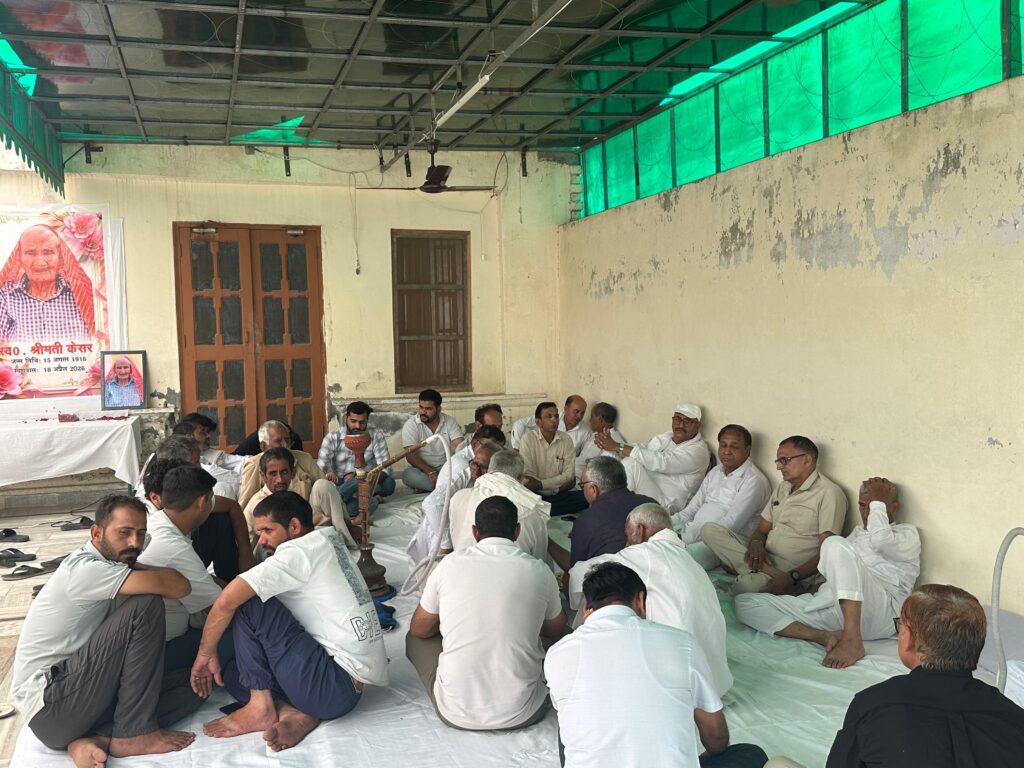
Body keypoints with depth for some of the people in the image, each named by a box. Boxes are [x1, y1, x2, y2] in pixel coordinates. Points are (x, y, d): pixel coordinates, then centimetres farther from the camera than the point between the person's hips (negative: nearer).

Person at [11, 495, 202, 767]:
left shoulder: (105, 567, 12)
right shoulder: (85, 569, -18)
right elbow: (178, 587, -24)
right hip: (49, 708, -9)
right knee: (146, 605, -20)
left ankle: (93, 739, -12)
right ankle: (133, 734, -14)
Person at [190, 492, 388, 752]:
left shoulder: (300, 551, -12)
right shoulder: (328, 539, 14)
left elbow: (227, 601, -17)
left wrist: (206, 653, -2)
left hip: (336, 685, -10)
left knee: (247, 604, -10)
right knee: (234, 673, 17)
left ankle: (261, 708, -4)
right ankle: (295, 713, -5)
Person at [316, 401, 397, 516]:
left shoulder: (376, 436, -1)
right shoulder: (332, 438, -2)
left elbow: (385, 468, -11)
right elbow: (320, 469, -12)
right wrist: (329, 474, -37)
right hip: (340, 485, -4)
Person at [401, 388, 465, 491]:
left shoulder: (449, 422, 0)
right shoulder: (411, 424, -8)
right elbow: (410, 456, -16)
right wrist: (431, 473, -29)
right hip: (422, 470, -2)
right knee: (408, 474, -35)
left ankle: (425, 488, -24)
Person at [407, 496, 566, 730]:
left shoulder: (449, 566, -4)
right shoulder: (539, 572, -4)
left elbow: (419, 629, 12)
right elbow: (556, 629, 16)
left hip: (456, 714, 0)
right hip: (521, 715, 0)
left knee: (416, 639, 25)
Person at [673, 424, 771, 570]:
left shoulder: (753, 480, -8)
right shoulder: (716, 472, 20)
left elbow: (730, 525, -17)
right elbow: (692, 508, 18)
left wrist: (690, 535, -21)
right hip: (695, 533, 8)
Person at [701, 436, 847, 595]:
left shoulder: (829, 493, -6)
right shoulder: (783, 488, 21)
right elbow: (762, 529, 19)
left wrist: (791, 577, -26)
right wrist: (756, 543, -8)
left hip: (797, 573, -10)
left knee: (747, 585, -43)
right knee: (710, 529, -16)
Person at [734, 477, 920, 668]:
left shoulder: (907, 533, 12)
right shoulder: (858, 531, 31)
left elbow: (881, 541, -12)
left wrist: (878, 502, 1)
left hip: (878, 614, -6)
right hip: (831, 606, 6)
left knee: (835, 543, -32)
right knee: (744, 603, -10)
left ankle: (852, 640, -36)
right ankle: (824, 637, -28)